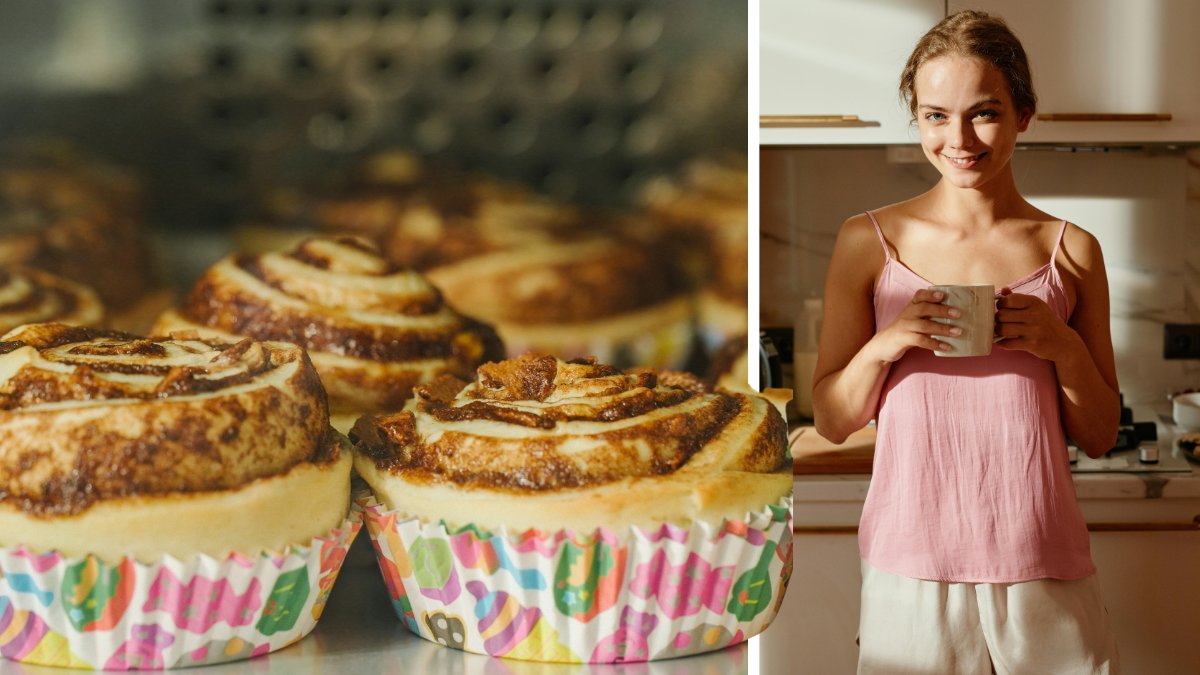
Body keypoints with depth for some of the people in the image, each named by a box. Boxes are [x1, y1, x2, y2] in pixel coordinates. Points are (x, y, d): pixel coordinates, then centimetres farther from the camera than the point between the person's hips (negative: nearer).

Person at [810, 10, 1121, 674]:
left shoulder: (1070, 251, 5)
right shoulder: (870, 241, 2)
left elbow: (1099, 437, 10)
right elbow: (831, 421, 5)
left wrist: (1065, 350, -8)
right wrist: (884, 346, -13)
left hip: (1043, 569, 1)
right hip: (911, 566, -1)